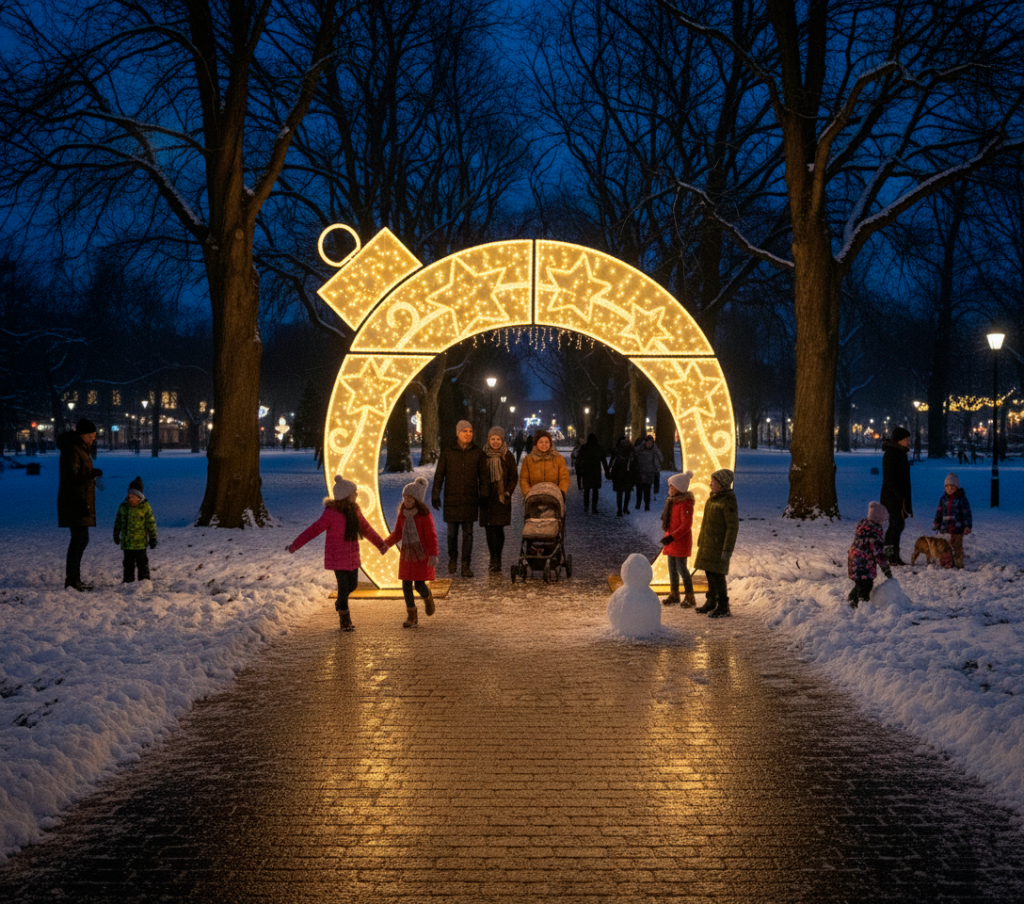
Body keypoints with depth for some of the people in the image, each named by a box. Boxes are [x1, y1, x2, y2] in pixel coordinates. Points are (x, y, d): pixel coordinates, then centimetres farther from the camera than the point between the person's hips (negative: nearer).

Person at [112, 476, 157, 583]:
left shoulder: (145, 507, -8)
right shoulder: (123, 506, 3)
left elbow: (151, 523, -4)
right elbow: (118, 521, 15)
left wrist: (153, 538, -3)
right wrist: (116, 534, 18)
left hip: (140, 542, -4)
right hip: (126, 542, 4)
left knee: (142, 562, 2)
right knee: (128, 562, 12)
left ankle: (144, 580, 10)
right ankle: (128, 579, 21)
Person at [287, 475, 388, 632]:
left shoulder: (354, 510, 4)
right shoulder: (331, 513, -19)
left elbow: (366, 528, 17)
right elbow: (314, 530, -19)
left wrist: (380, 543, 23)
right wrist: (295, 545, -23)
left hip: (352, 556, 7)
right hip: (338, 558, -7)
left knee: (353, 584, 13)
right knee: (343, 586, -4)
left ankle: (340, 604, 42)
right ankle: (344, 617, 15)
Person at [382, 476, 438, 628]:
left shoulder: (425, 515, -15)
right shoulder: (402, 514, 0)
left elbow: (431, 536, -15)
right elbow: (397, 534, 8)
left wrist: (433, 555, -23)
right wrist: (386, 544, -6)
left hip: (422, 554, -5)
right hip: (407, 554, 5)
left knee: (419, 585, -6)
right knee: (406, 585, 2)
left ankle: (427, 597, 30)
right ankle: (412, 616, 12)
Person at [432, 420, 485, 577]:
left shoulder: (478, 452, 4)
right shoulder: (447, 451, 1)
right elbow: (439, 474, 4)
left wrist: (484, 497, 2)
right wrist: (435, 495, 1)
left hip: (470, 499, 0)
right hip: (451, 498, 0)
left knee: (468, 532, -1)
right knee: (452, 532, 6)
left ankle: (466, 565, 2)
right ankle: (452, 559, 28)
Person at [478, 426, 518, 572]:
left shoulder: (507, 456, 4)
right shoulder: (483, 456, 7)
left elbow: (514, 477, 6)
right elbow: (479, 477, 11)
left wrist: (508, 492, -5)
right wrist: (480, 494, 2)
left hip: (502, 498, -2)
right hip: (487, 498, 2)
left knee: (499, 528, -4)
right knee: (489, 529, -1)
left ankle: (497, 559, 4)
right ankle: (494, 560, 7)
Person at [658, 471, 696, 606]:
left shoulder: (685, 503, -18)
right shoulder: (672, 501, 12)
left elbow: (686, 525, -22)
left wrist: (672, 537, -26)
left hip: (681, 541, -9)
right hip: (671, 540, 9)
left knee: (681, 568, -7)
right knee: (672, 568, 13)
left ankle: (689, 597, 1)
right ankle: (674, 594, 22)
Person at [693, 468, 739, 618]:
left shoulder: (728, 502, -18)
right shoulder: (714, 498, 11)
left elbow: (733, 527, -19)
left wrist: (728, 549, -22)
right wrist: (702, 542, 21)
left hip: (719, 543, -9)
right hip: (709, 543, 9)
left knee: (716, 574, -9)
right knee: (709, 572, 12)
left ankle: (723, 607, -3)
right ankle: (711, 603, 22)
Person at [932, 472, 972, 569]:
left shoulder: (961, 498, -4)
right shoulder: (943, 498, 9)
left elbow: (966, 513, -5)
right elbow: (939, 512, 15)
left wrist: (967, 526, -11)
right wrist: (936, 523, 8)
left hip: (957, 529, -4)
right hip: (944, 528, 4)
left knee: (957, 547, 2)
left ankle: (959, 565, 10)